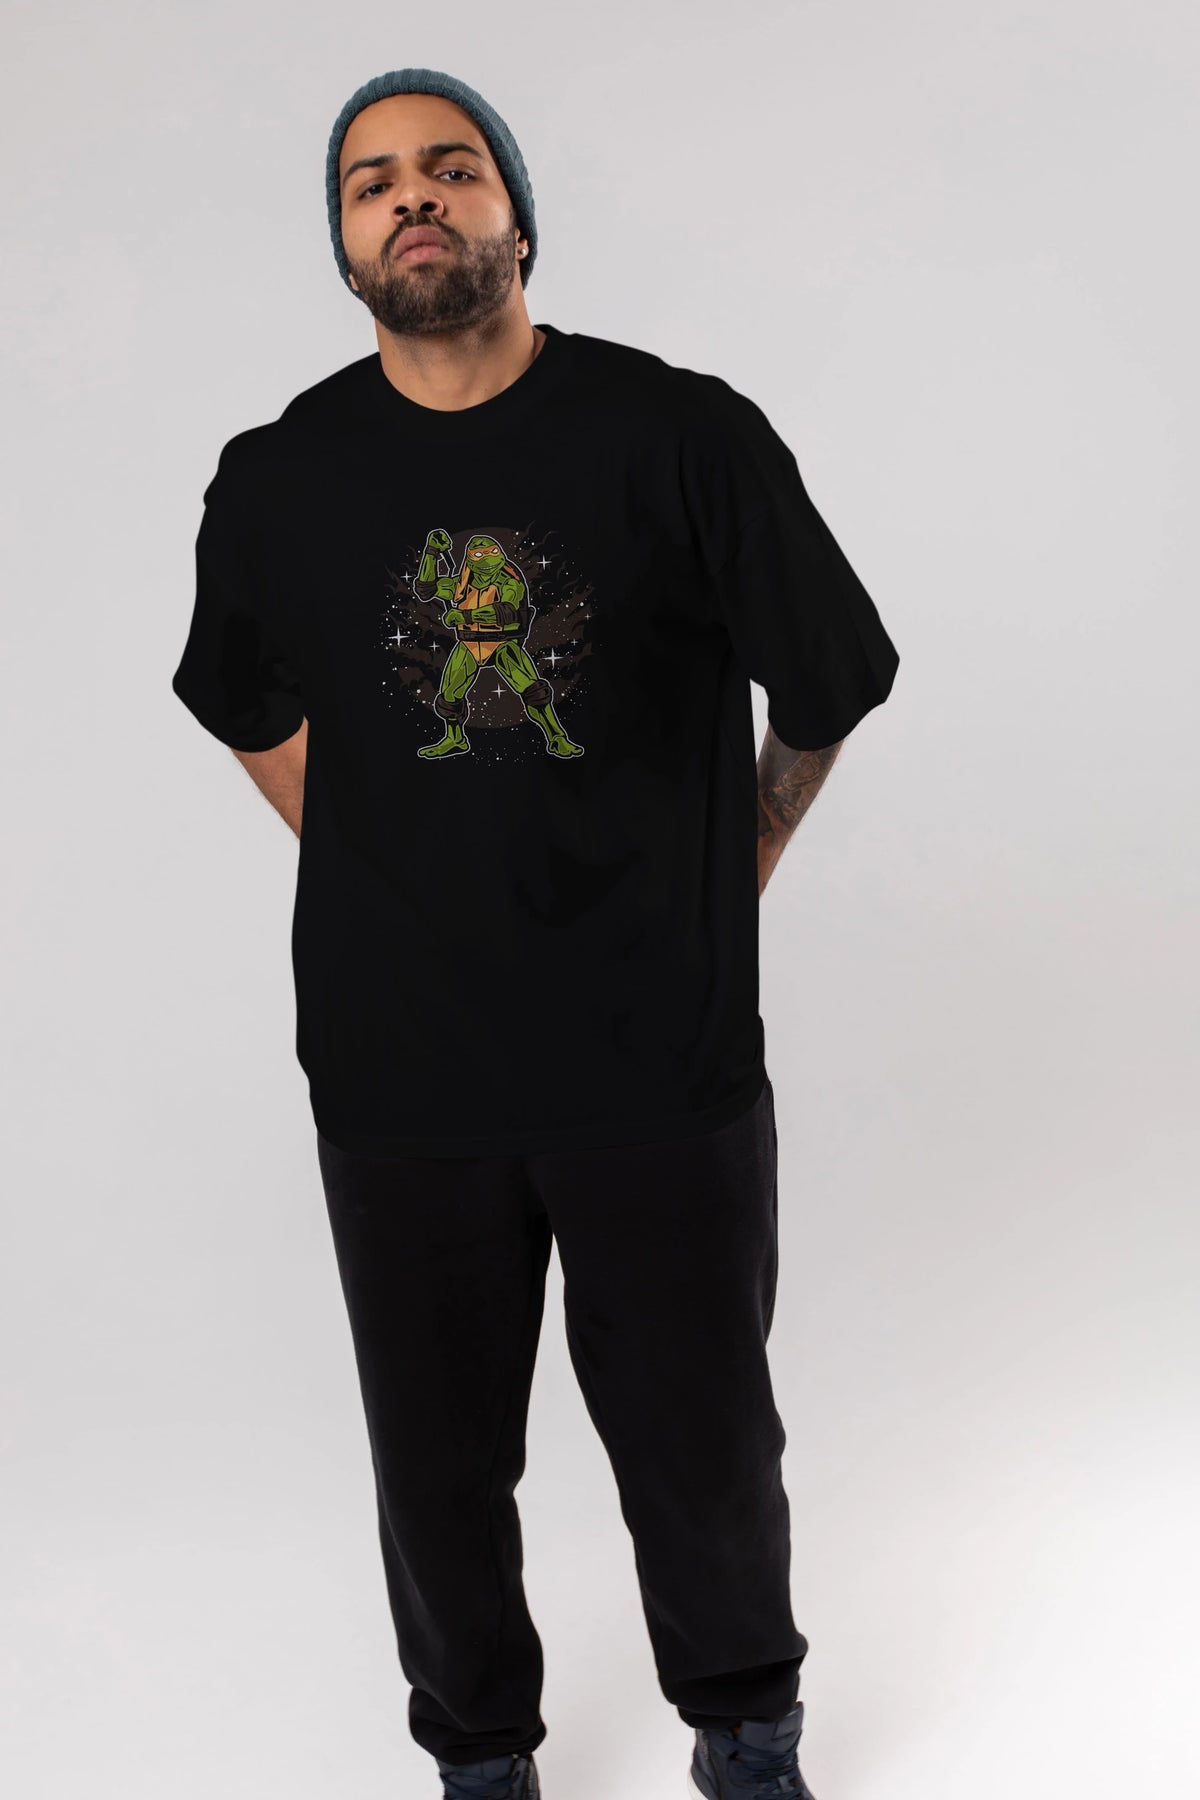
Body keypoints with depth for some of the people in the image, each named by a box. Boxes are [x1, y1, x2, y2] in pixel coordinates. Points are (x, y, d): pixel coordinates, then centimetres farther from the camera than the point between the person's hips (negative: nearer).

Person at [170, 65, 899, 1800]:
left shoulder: (685, 436, -7)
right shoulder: (280, 480, 0)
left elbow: (826, 691, 5)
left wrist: (719, 889, 8)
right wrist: (390, 876, 11)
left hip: (665, 1062, -1)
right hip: (400, 1072, 2)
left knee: (705, 1445, 12)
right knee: (439, 1462, 14)